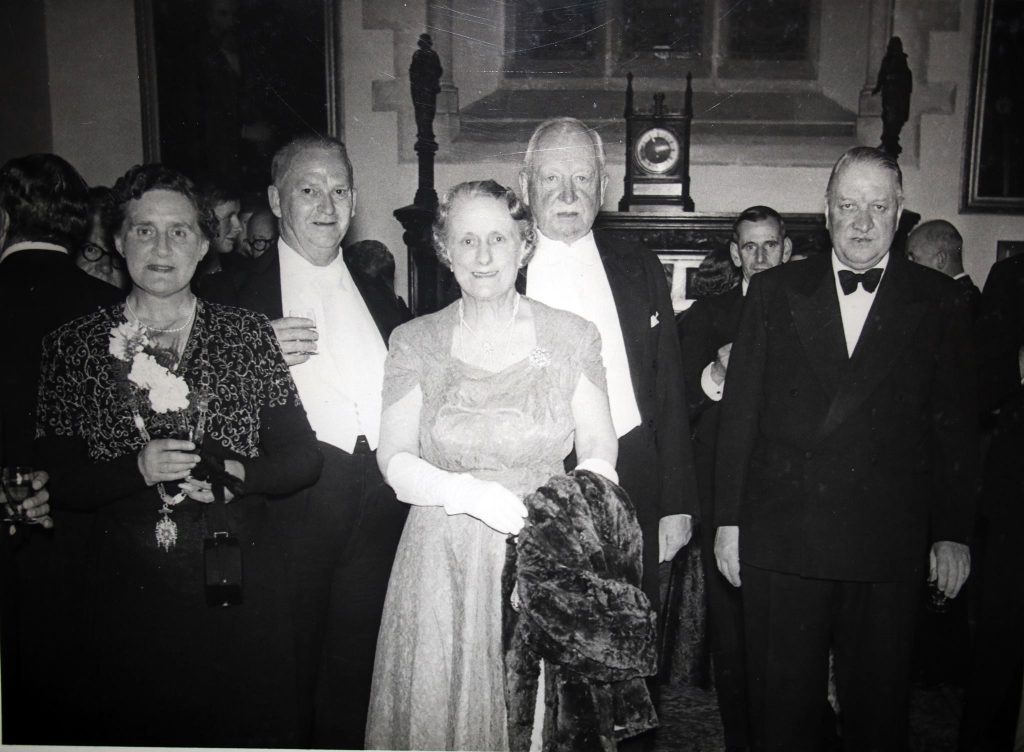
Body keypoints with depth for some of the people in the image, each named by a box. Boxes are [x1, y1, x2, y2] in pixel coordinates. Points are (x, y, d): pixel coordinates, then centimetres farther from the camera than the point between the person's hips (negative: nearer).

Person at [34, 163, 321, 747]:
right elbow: (56, 481, 0)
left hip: (239, 589, 0)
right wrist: (137, 470, -17)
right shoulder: (74, 346, 3)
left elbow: (303, 458, 1)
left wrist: (232, 474, -16)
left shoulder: (250, 336, 3)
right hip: (126, 594, 0)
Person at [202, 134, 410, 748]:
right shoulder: (234, 295, 4)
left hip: (382, 496, 4)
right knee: (289, 669, 4)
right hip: (294, 496, -3)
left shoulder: (379, 295, 18)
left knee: (356, 670, 13)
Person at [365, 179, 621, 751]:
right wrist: (470, 494, -20)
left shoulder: (573, 337, 1)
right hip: (444, 562, 1)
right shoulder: (415, 342, 2)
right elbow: (395, 461, -2)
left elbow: (599, 450, 2)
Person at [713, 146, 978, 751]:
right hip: (780, 537, 0)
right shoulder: (775, 291, 5)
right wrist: (729, 518, 0)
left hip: (891, 547, 0)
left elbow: (956, 426, 5)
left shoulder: (939, 303, 4)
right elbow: (740, 412, 3)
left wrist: (953, 534, 2)